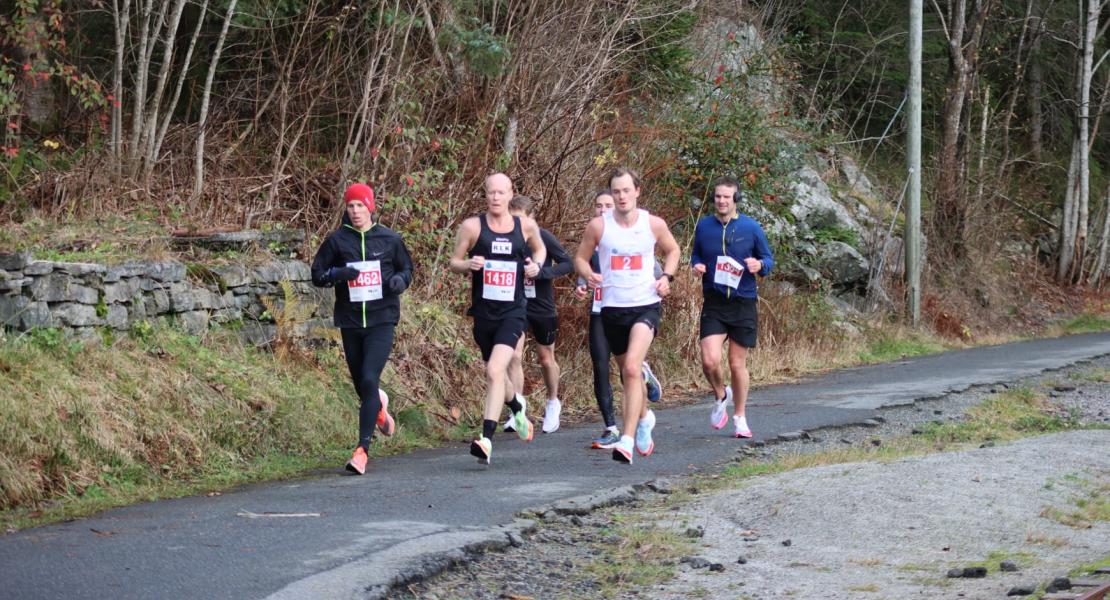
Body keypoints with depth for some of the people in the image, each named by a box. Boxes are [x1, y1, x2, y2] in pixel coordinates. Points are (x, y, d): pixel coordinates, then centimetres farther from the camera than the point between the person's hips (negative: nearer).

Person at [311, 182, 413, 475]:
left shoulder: (390, 239, 1)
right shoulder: (337, 240, 1)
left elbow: (407, 268, 14)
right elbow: (317, 274, 5)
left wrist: (400, 280, -8)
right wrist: (337, 274, -15)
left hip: (382, 320, -2)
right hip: (350, 322, 2)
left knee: (369, 380, -17)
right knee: (360, 384, 13)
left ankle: (362, 449, -16)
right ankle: (379, 405, 51)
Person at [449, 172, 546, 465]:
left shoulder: (526, 226, 2)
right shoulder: (472, 226, -2)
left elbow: (539, 248, 22)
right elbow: (454, 261, 6)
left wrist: (536, 265, 1)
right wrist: (468, 264, -16)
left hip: (513, 312, -2)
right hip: (484, 312, 2)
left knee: (495, 370, -20)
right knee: (496, 372, 18)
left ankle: (487, 439, -24)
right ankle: (517, 405, 53)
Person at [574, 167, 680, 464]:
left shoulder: (654, 225, -2)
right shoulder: (599, 225, -3)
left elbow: (673, 250, 17)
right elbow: (580, 258, 7)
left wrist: (667, 277, -1)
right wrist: (589, 275, -14)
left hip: (646, 306, -2)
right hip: (612, 307, 2)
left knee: (632, 367, -22)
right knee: (627, 372, 16)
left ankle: (627, 440, -25)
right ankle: (644, 417, 47)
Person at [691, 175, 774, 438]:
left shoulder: (751, 227, -2)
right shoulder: (703, 225, 3)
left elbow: (768, 259, 7)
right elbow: (696, 254, 19)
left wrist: (759, 265, -16)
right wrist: (696, 265, -4)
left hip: (743, 303, -1)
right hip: (714, 304, 1)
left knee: (738, 364, 6)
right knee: (710, 360, -15)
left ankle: (739, 417, 24)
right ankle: (721, 396, 17)